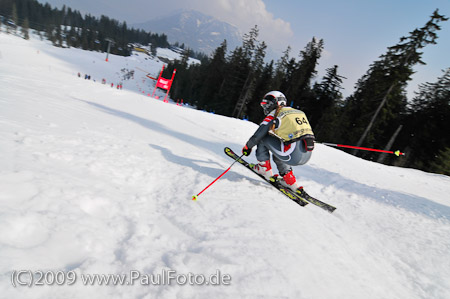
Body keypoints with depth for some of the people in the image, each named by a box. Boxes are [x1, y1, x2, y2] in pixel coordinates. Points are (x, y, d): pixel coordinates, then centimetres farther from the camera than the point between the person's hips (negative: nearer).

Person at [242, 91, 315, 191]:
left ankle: (265, 169, 15)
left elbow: (257, 136, 3)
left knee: (263, 138, 7)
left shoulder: (273, 116, 2)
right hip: (307, 156, 8)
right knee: (276, 154, 32)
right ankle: (291, 183, 27)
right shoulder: (298, 112, 22)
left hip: (293, 156, -8)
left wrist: (247, 147, 22)